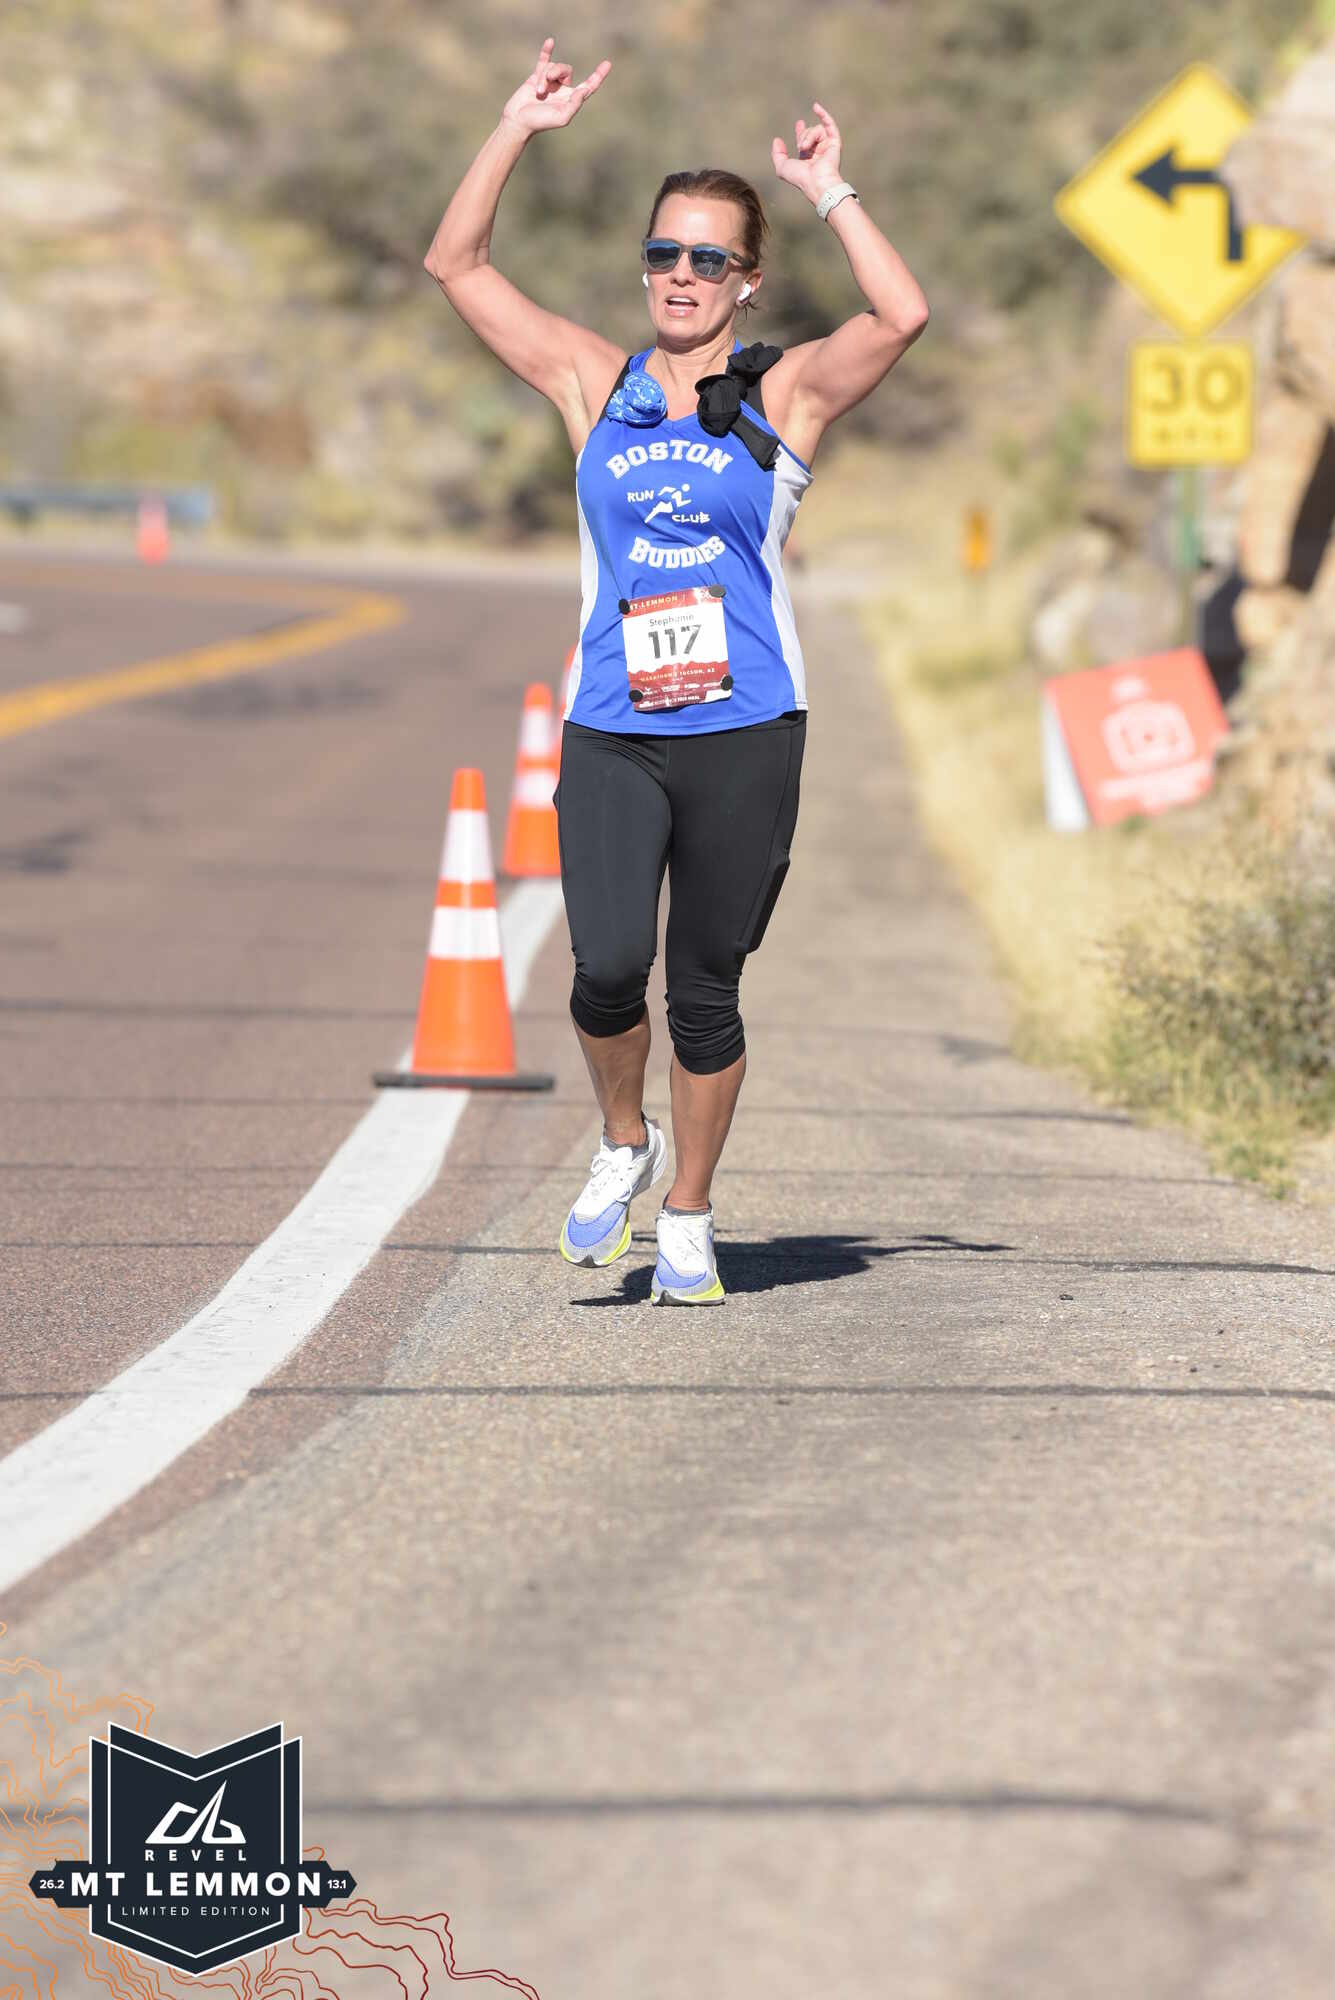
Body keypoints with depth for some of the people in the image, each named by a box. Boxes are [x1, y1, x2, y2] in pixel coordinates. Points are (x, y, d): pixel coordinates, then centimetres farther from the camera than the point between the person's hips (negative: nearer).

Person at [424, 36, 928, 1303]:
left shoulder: (785, 393, 4)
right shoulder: (597, 384, 10)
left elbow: (903, 317, -13)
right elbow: (456, 265, 9)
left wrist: (828, 195, -8)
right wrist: (519, 132, 3)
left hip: (743, 736, -1)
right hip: (610, 737, 1)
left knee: (705, 990, 4)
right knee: (607, 967, -16)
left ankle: (686, 1221, 21)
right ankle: (623, 1144, 12)